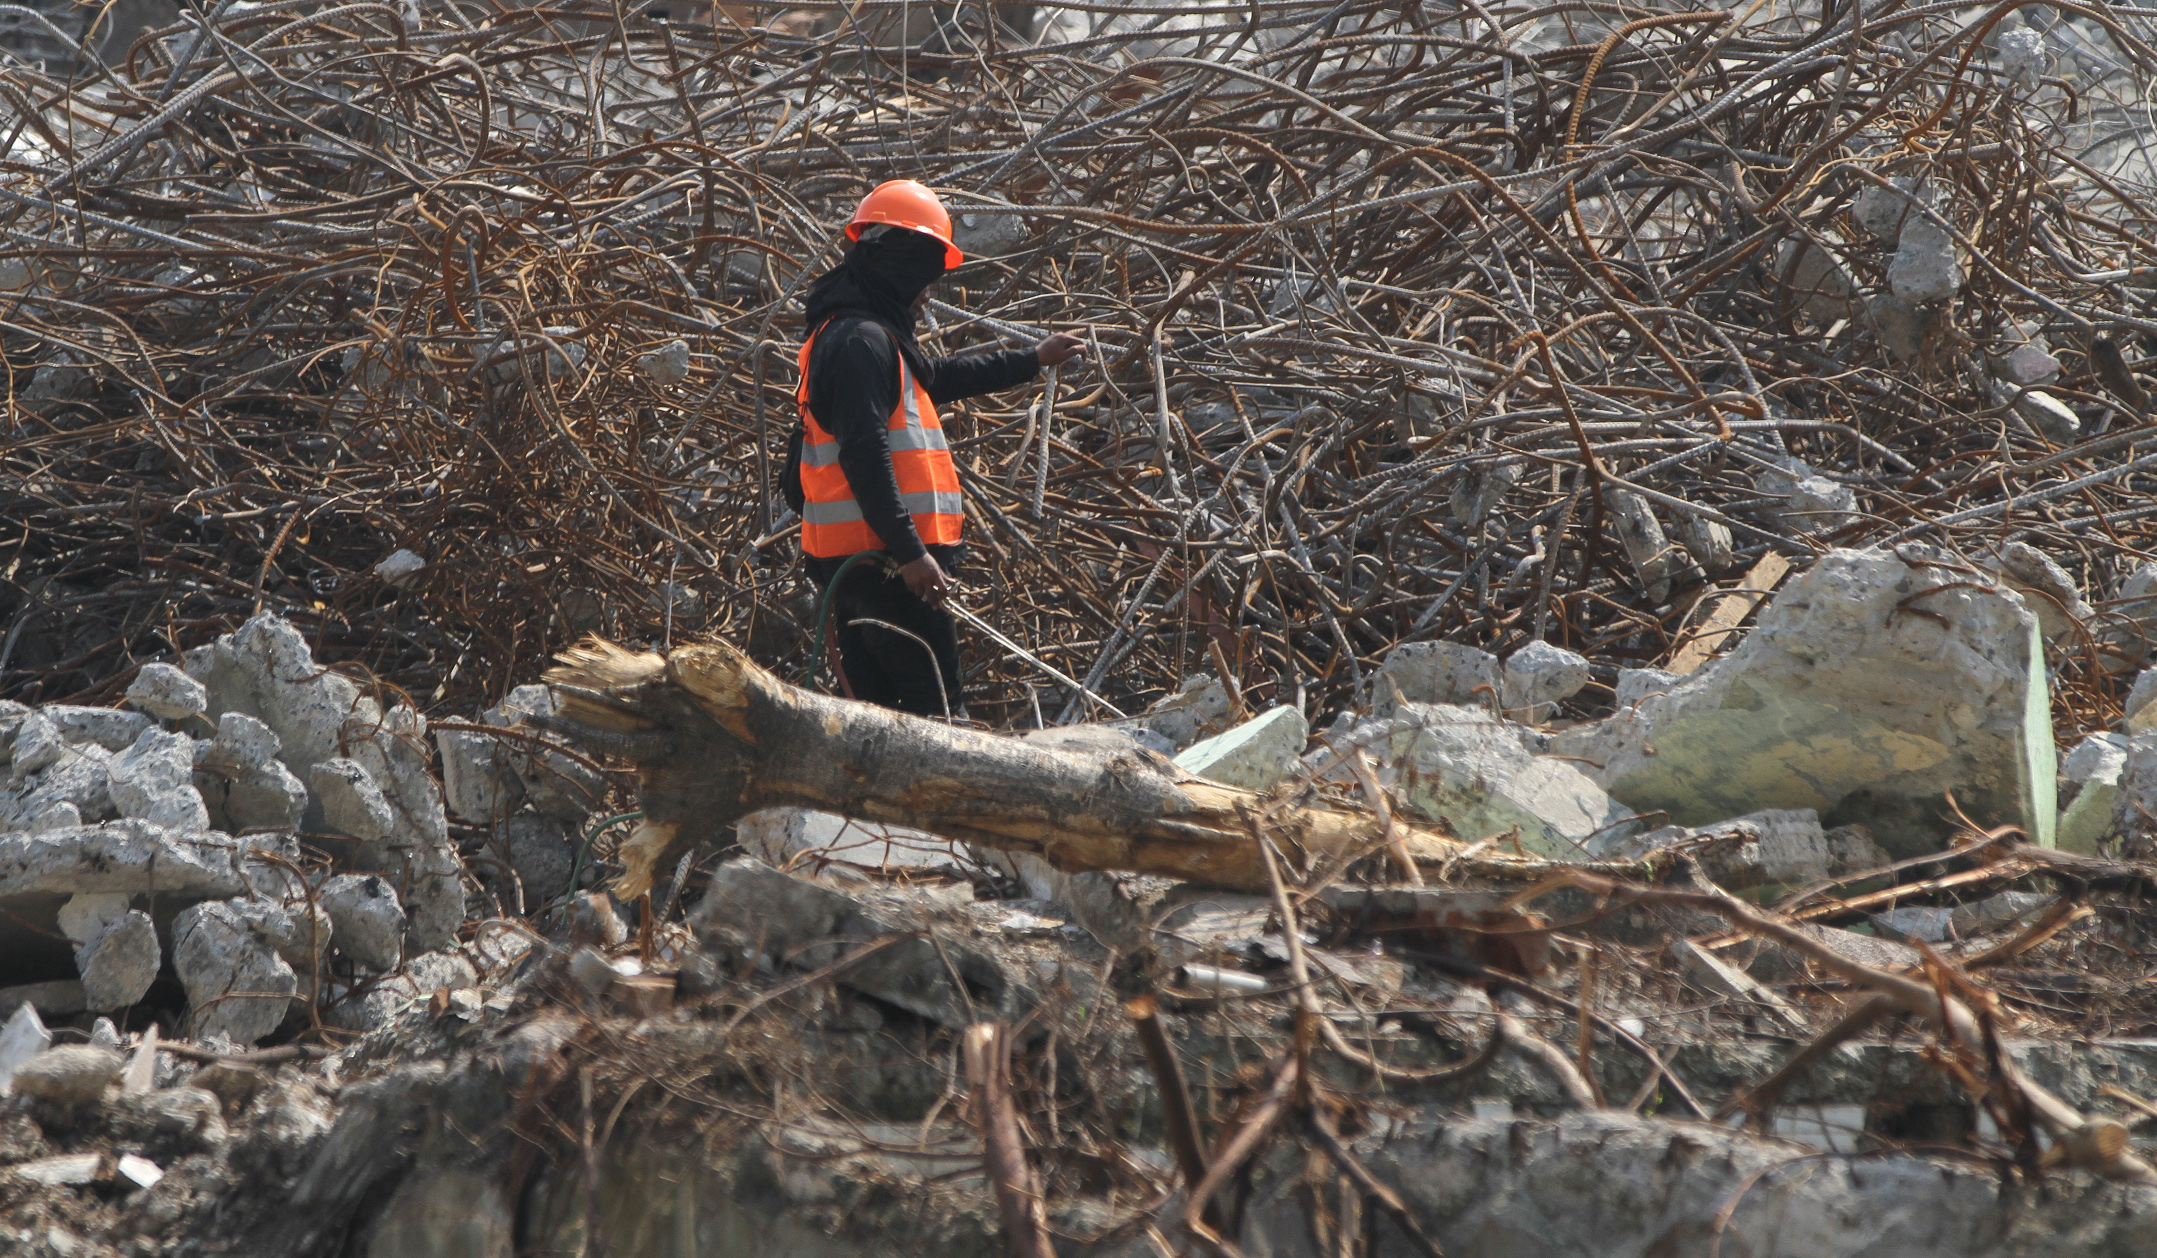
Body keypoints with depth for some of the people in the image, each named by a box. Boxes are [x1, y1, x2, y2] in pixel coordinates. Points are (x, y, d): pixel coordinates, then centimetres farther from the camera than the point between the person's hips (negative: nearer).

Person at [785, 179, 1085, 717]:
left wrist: (1033, 360, 45)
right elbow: (863, 455, -23)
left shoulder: (851, 334, 21)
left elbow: (940, 376, 37)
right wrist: (909, 551, -27)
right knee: (936, 713, -12)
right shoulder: (860, 340, -13)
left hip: (852, 562, 11)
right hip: (882, 564, -11)